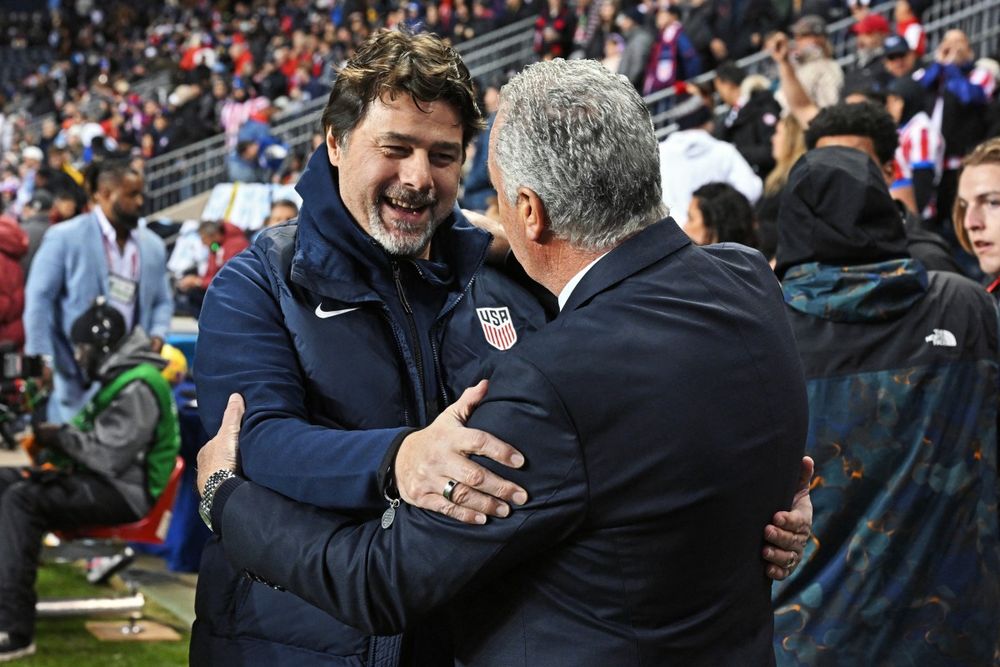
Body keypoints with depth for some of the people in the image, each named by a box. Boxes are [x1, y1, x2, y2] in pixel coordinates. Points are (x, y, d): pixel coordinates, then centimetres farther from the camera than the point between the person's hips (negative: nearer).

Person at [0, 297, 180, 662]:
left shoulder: (137, 388, -16)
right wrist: (60, 437, 2)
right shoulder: (119, 378, 18)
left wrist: (62, 437, -9)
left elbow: (110, 457, -22)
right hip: (101, 480, 11)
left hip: (121, 492, -11)